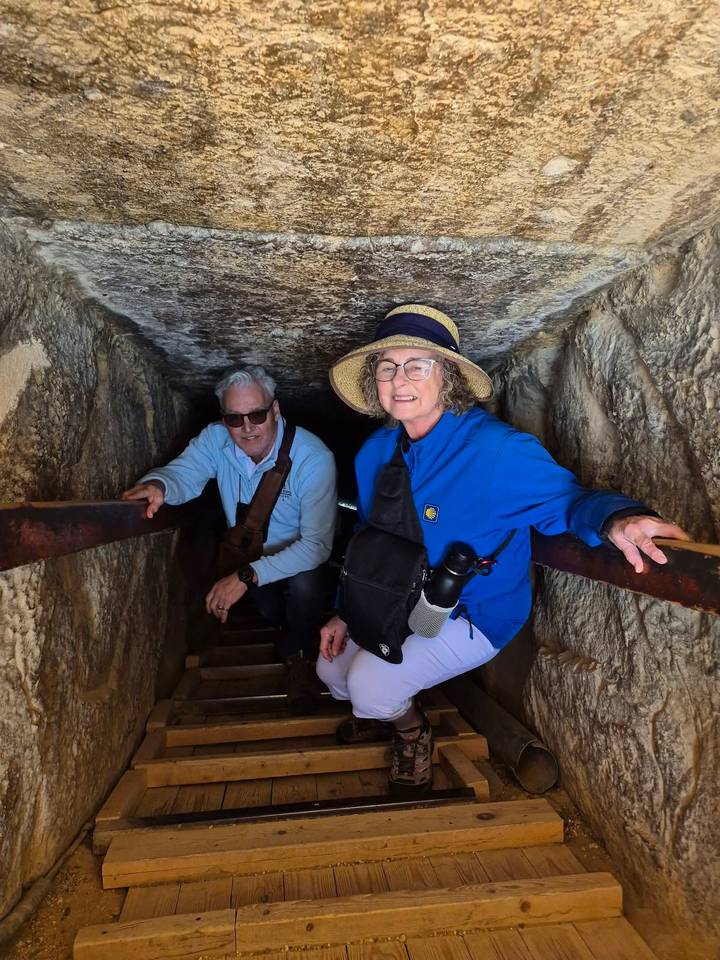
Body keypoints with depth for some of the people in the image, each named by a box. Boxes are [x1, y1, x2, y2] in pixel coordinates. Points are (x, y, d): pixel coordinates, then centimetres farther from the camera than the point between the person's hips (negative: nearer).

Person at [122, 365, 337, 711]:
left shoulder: (314, 458, -29)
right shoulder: (216, 440, -13)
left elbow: (316, 543, -32)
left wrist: (247, 576, -40)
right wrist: (158, 484, -51)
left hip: (299, 555, -4)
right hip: (246, 551, 4)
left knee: (304, 583, -32)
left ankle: (298, 652, 0)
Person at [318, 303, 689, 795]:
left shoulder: (496, 449, -26)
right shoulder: (375, 452, -5)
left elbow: (563, 497, -21)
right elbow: (365, 535, 8)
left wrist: (614, 518, -46)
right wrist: (345, 612, 7)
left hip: (472, 616, -6)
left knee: (370, 684, -20)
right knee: (332, 669, 11)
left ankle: (411, 731, 17)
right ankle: (387, 710, 45)